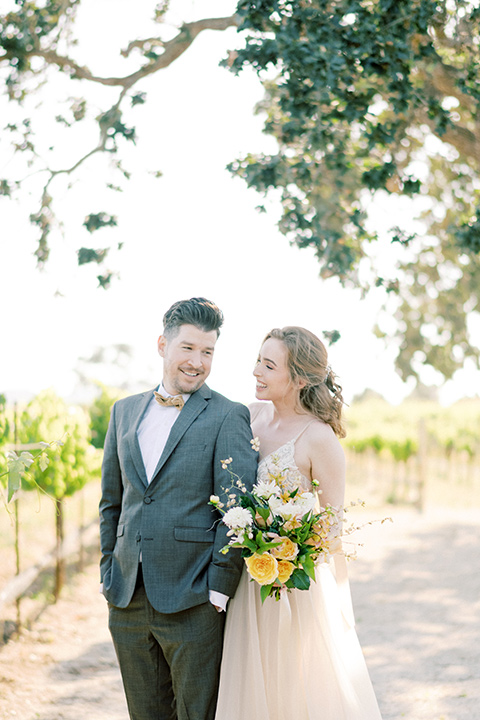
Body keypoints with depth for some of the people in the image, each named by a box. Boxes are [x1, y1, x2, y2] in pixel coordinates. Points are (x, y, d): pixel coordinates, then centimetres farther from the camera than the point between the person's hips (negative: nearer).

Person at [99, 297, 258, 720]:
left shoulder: (228, 417, -4)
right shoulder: (125, 411, 13)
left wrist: (220, 587, -13)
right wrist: (109, 573, 11)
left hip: (193, 603, -5)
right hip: (128, 601, 5)